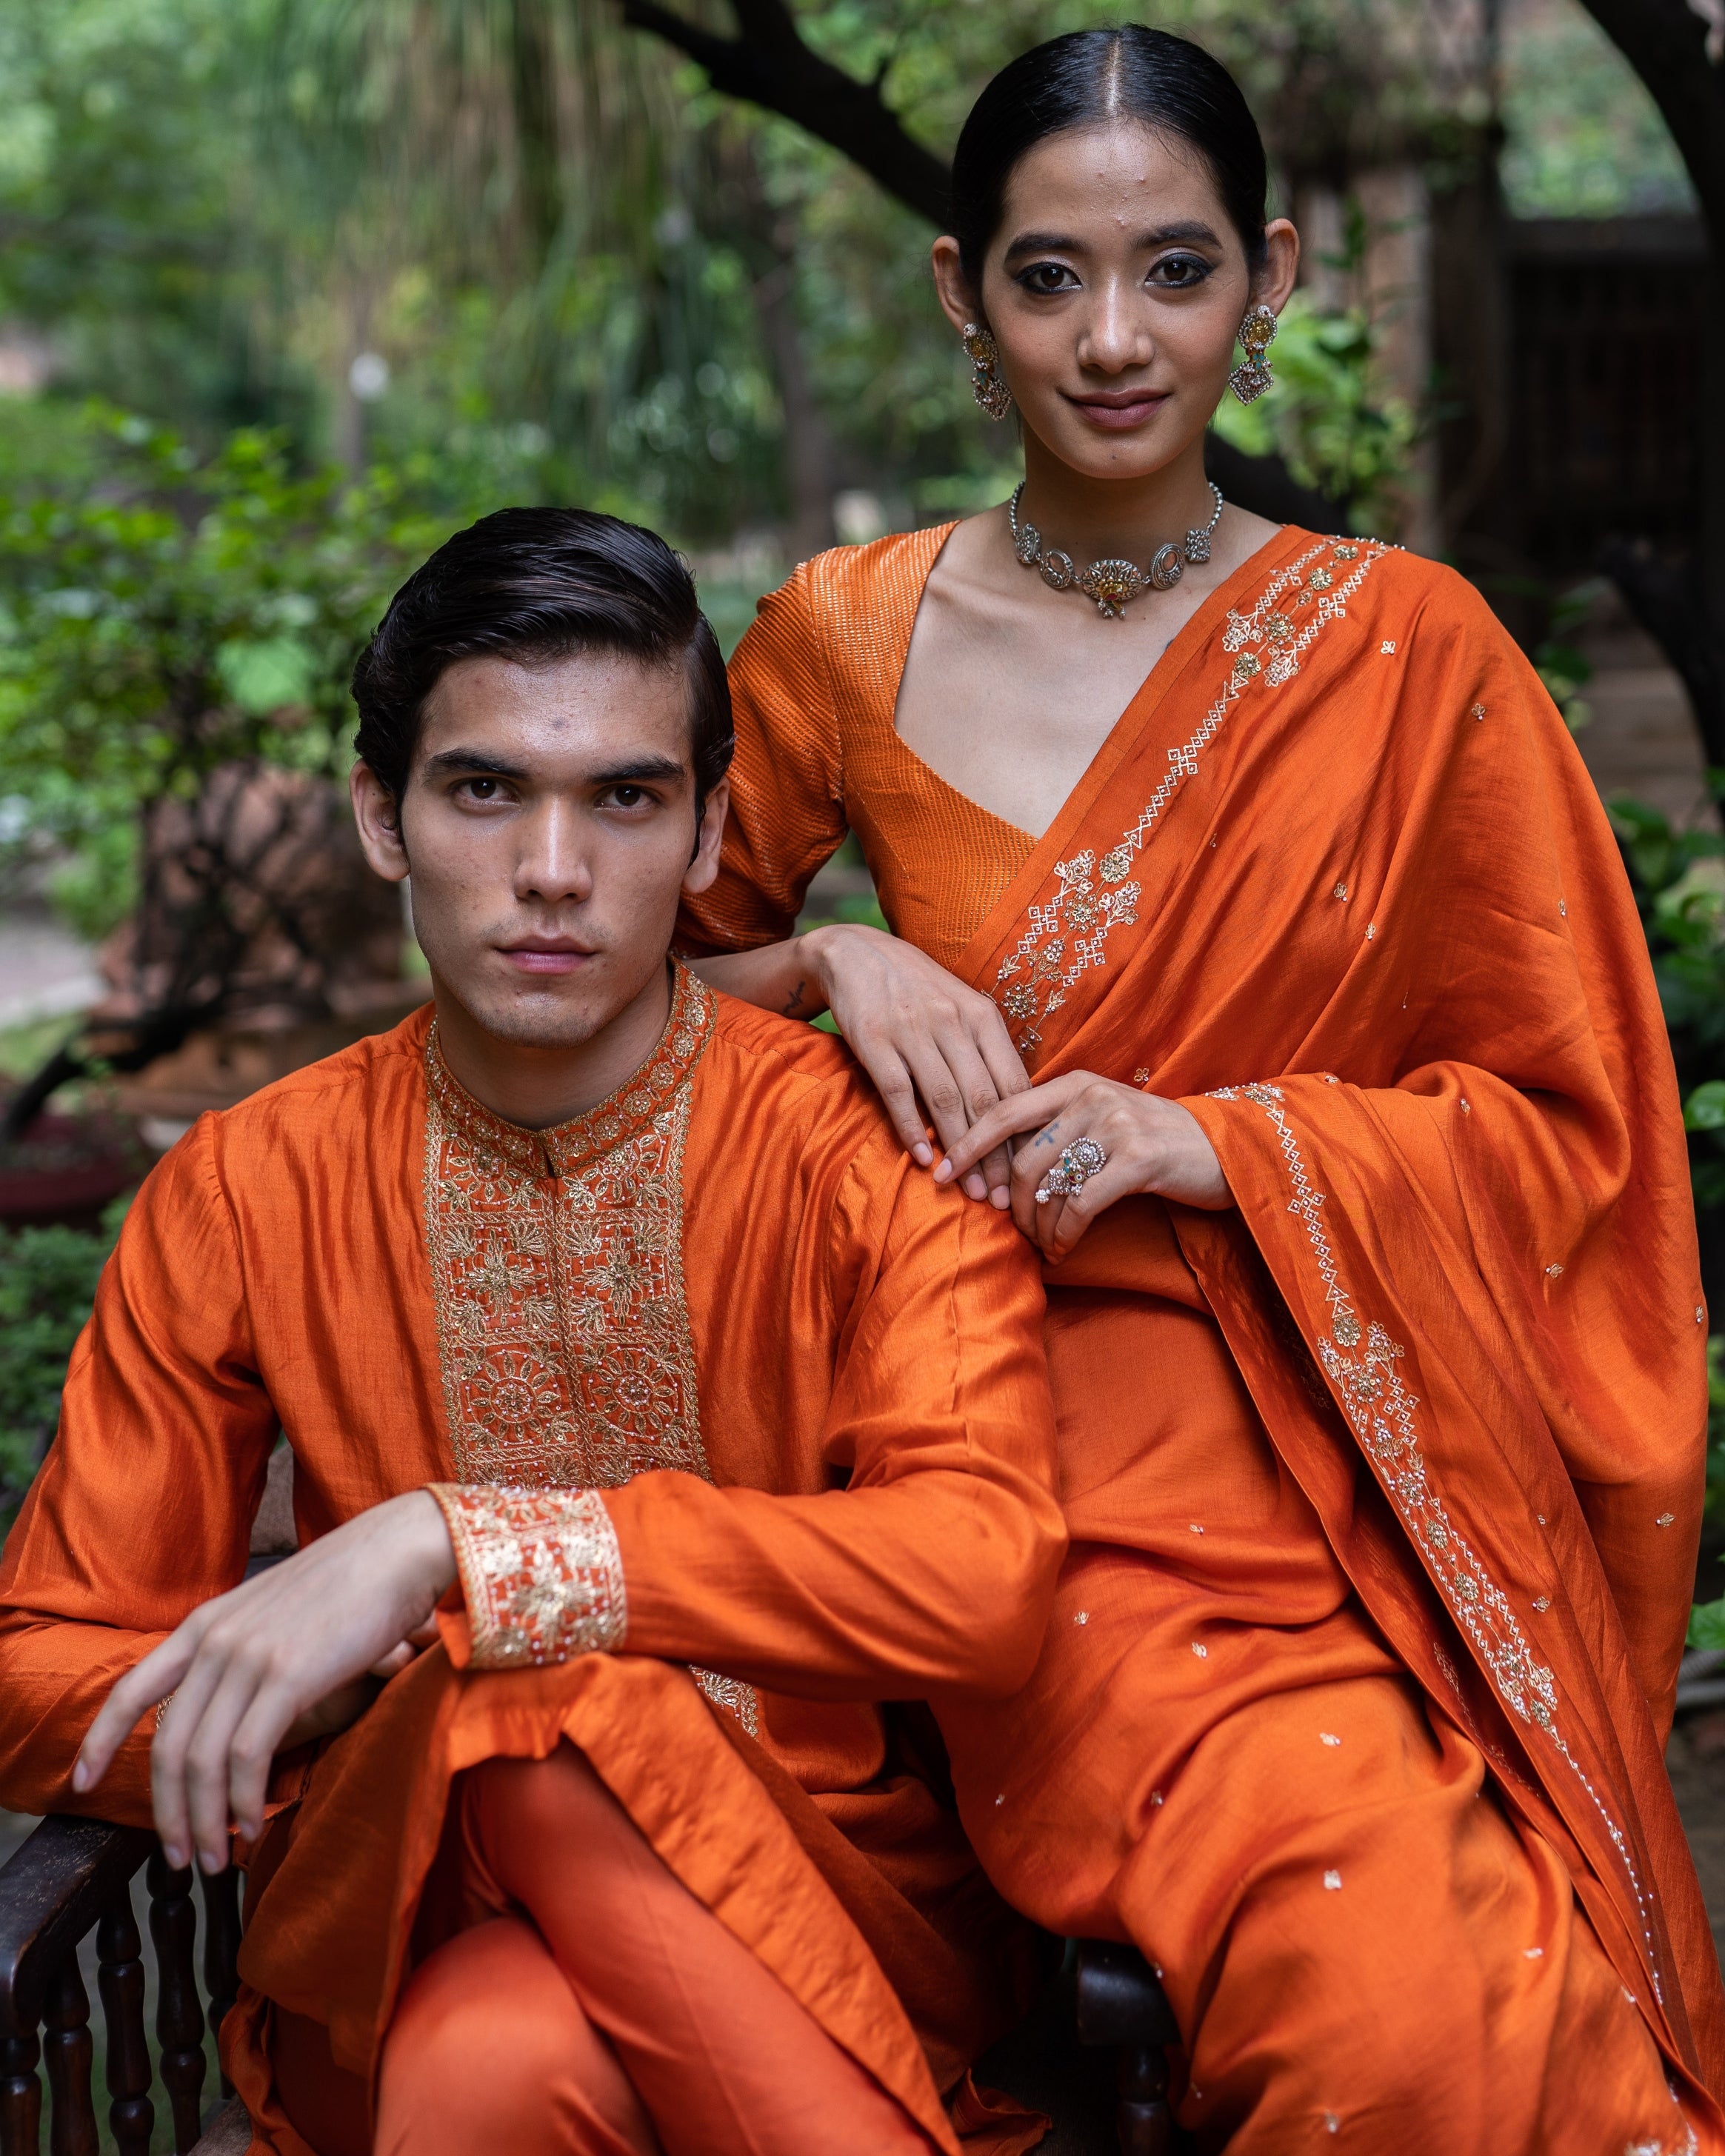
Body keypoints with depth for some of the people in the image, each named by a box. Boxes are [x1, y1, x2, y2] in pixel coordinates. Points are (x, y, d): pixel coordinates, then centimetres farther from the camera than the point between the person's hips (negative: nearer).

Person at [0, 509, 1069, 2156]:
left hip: (836, 1908, 0)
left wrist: (453, 1544, -28)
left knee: (544, 1714, -32)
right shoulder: (248, 1194, 0)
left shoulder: (859, 1146, -7)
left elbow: (989, 1574, -24)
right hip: (413, 1930, 0)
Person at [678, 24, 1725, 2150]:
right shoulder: (844, 641, 5)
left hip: (1361, 1450, 1)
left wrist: (1201, 1140, -9)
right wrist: (835, 967, -4)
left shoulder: (1408, 653, 3)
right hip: (1047, 1460, 0)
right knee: (1384, 1985, -26)